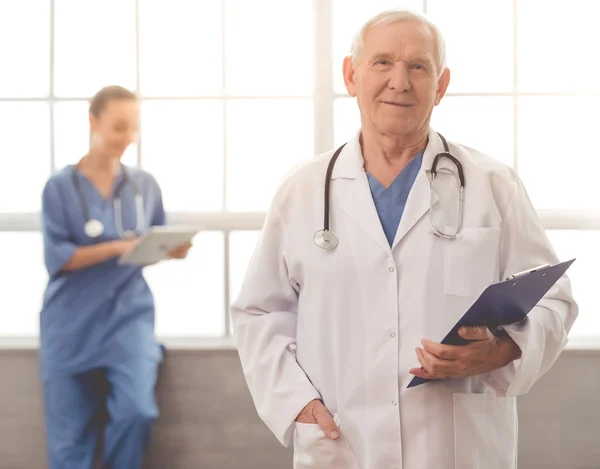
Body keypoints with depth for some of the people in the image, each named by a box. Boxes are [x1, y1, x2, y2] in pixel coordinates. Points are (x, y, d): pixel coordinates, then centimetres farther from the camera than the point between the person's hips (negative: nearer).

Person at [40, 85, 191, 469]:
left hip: (128, 314, 1)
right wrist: (117, 247, -22)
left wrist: (175, 250, -13)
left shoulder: (145, 184, 5)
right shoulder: (60, 187, -4)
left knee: (137, 410, -18)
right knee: (70, 435, 3)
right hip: (72, 323, -1)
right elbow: (57, 258, -11)